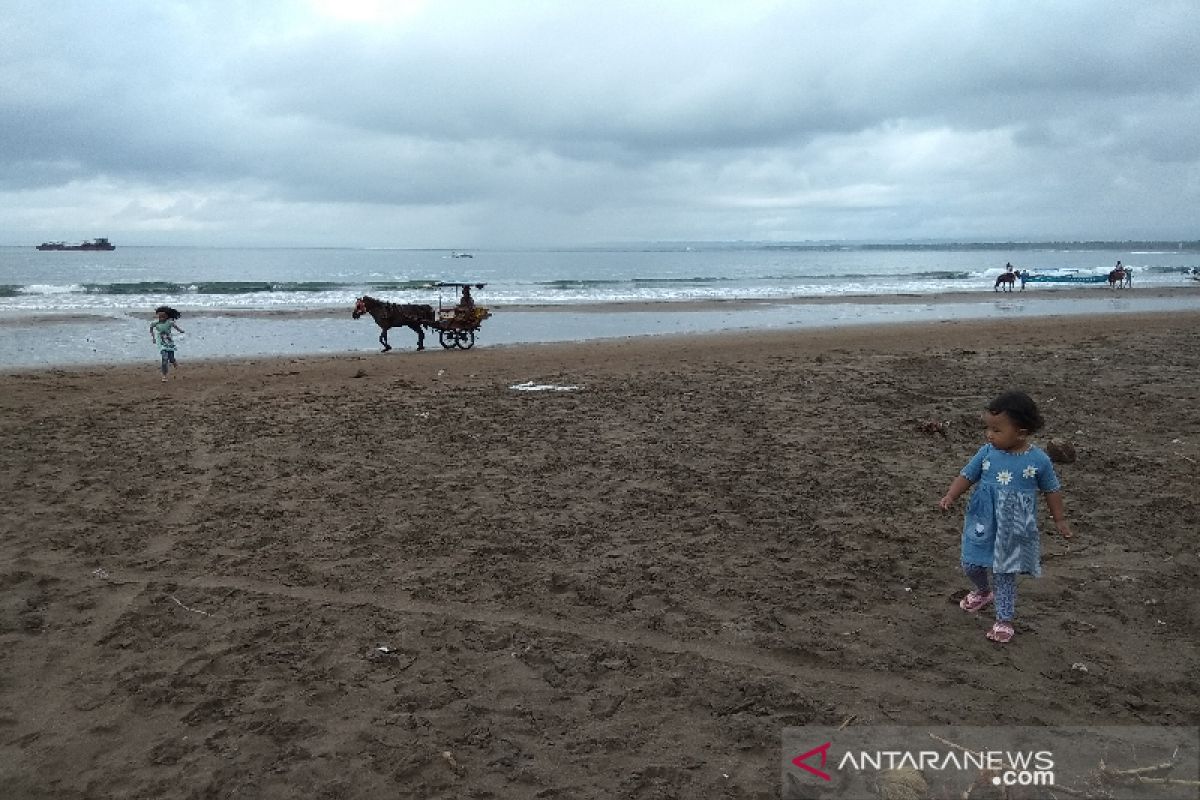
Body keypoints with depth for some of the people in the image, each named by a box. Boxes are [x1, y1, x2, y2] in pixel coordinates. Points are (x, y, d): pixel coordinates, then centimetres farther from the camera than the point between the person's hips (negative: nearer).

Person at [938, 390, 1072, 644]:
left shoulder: (1038, 460, -13)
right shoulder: (987, 453, -9)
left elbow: (1051, 490, 1)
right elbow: (967, 476, -2)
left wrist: (1060, 520, 5)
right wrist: (950, 496, -18)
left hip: (1014, 530, -3)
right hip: (983, 523, 3)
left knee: (1005, 574, 5)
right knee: (971, 565, 12)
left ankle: (1004, 619, 20)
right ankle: (982, 591, 44)